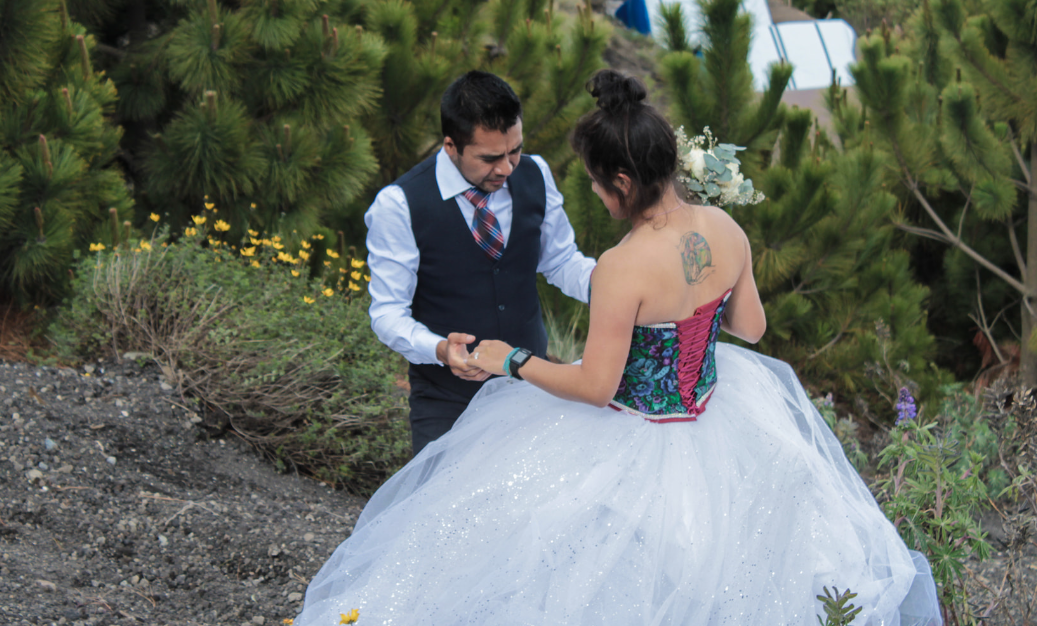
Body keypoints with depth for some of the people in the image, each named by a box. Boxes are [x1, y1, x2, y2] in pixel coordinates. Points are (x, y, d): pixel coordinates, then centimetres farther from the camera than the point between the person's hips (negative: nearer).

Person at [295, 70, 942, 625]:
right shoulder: (725, 228, -12)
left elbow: (596, 386, -23)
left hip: (635, 444, -7)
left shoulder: (623, 268, -32)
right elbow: (751, 326, 3)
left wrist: (511, 362, -10)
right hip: (713, 420, 7)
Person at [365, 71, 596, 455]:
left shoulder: (534, 176, -4)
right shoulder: (399, 205, -18)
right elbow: (388, 312, -13)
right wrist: (439, 349, -33)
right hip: (446, 402, -4)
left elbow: (560, 261, 8)